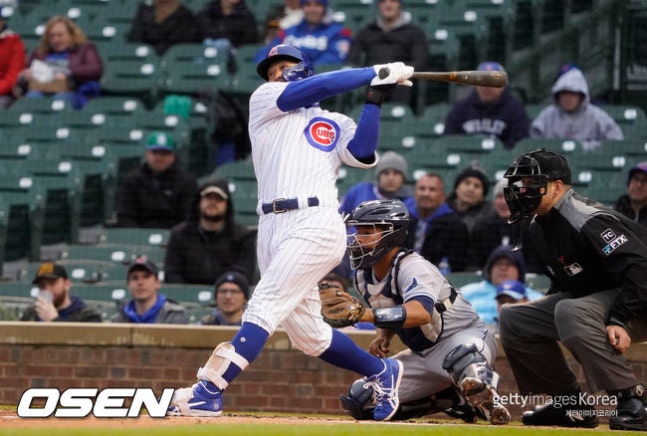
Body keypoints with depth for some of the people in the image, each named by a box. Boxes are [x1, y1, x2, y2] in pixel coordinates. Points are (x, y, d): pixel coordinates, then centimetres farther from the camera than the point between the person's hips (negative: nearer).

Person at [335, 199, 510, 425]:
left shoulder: (413, 267, -26)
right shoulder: (364, 277, 1)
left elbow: (421, 313, -46)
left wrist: (366, 314, -55)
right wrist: (383, 338, -6)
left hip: (464, 337, -10)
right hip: (422, 354, 10)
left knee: (460, 354, -47)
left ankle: (488, 403, -18)